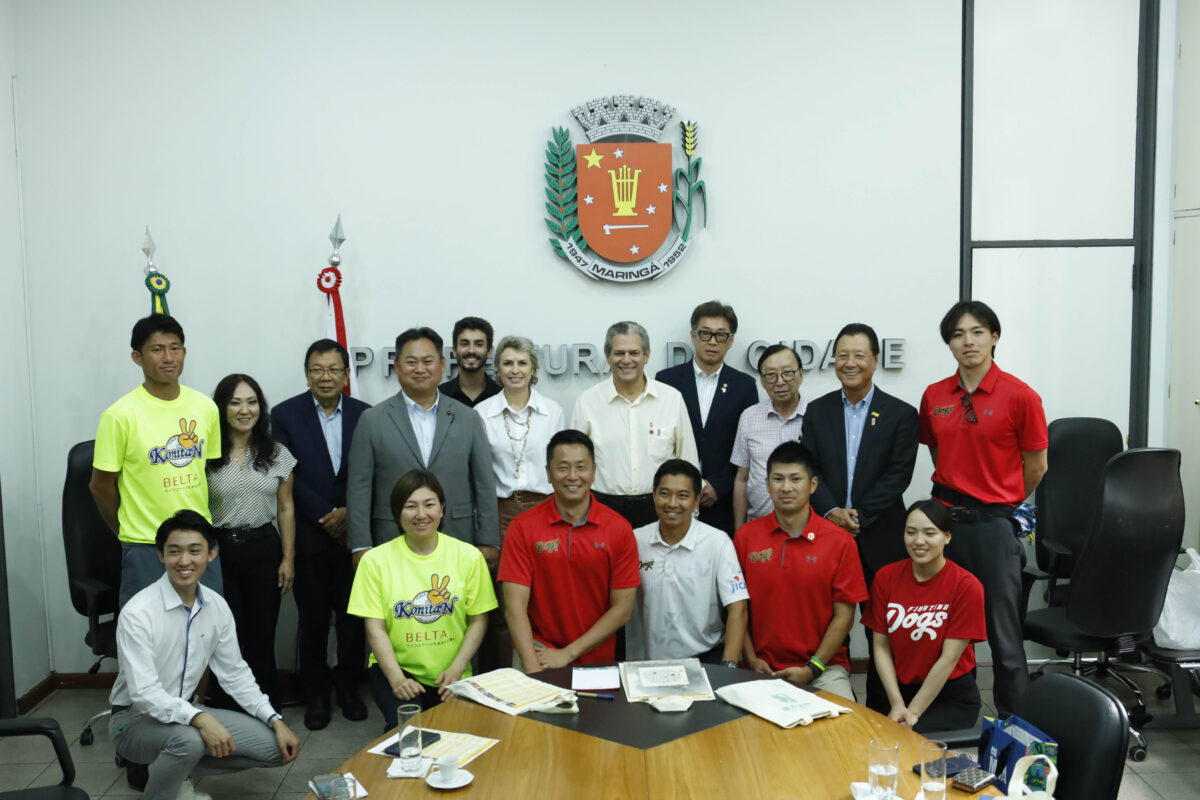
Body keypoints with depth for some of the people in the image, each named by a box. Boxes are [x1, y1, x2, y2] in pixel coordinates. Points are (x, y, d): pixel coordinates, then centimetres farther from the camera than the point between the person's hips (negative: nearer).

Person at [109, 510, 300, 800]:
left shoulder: (217, 606, -5)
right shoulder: (138, 612, -23)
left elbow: (235, 673, 3)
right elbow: (144, 693, -28)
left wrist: (276, 721, -6)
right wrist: (199, 719, -42)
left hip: (183, 712, 6)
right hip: (135, 718, -6)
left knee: (274, 746, -4)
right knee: (188, 739, -38)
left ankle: (170, 772, 11)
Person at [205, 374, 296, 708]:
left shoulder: (276, 453, 4)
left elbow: (285, 508, 6)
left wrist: (288, 558, 2)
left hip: (264, 549, 2)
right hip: (219, 550, -1)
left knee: (262, 636, 8)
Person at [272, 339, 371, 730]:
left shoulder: (364, 415, 2)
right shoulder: (286, 414, -1)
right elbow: (289, 477, -7)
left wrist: (348, 513, -11)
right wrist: (325, 516, -12)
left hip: (354, 532, 1)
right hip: (309, 534, -1)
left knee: (353, 615, 9)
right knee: (312, 618, 8)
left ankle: (348, 686, 26)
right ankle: (315, 693, 23)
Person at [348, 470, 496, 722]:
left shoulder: (468, 556, 1)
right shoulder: (375, 560, -1)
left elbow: (478, 620, 3)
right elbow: (375, 629, -3)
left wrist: (457, 669, -10)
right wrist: (397, 678, -16)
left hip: (451, 675, 2)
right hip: (394, 668, -1)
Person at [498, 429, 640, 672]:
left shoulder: (619, 529, -2)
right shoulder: (523, 527, -2)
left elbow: (622, 609, -1)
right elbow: (515, 605, -5)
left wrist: (567, 654, -7)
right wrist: (533, 669, -16)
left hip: (596, 659, 2)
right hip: (538, 650, -1)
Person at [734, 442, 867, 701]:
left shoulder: (840, 542, -2)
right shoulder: (745, 537, 2)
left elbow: (843, 615, -2)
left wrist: (812, 668, -8)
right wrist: (752, 660, -4)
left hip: (824, 667, 0)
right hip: (763, 669, 1)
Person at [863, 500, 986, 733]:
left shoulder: (966, 586, -13)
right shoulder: (886, 577, -2)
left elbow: (949, 658, -14)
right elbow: (881, 646, -2)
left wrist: (913, 712, -15)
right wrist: (897, 704, -12)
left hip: (952, 696, -3)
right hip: (898, 690, 3)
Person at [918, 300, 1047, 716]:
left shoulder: (1020, 396, -8)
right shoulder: (934, 396, 5)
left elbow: (1036, 467, 1)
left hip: (993, 522, -4)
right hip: (945, 518, 4)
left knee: (1003, 630, 2)